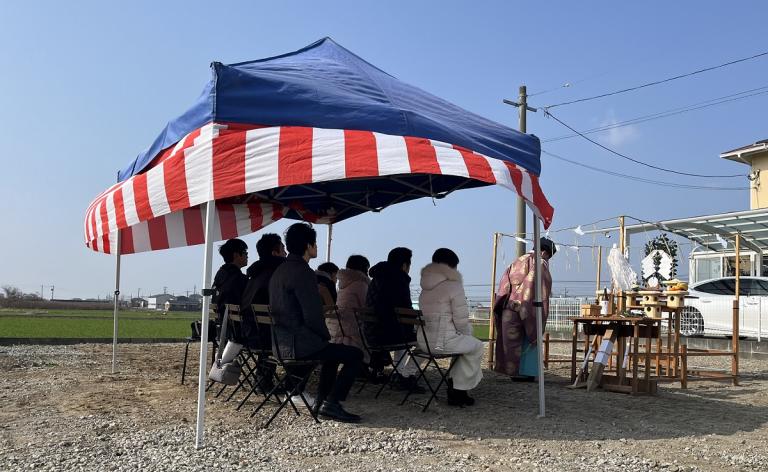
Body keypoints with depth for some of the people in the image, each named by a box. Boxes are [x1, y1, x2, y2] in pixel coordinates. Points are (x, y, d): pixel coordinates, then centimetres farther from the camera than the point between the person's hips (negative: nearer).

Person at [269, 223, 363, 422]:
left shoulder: (280, 271, 14)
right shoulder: (302, 272, -17)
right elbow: (313, 316, -21)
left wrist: (323, 337, 20)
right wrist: (326, 336, -2)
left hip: (282, 343, 10)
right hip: (299, 344, -10)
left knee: (333, 351, 31)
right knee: (355, 355, -5)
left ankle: (321, 402, 31)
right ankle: (331, 403, -6)